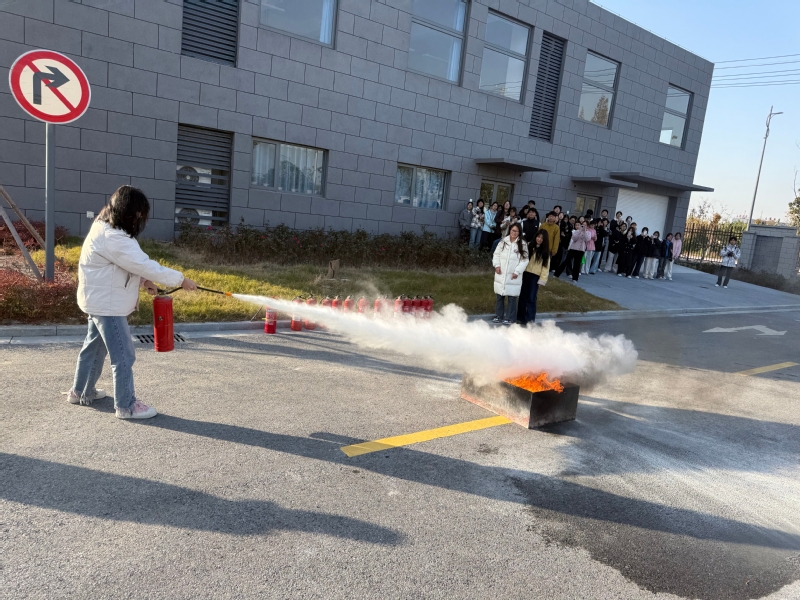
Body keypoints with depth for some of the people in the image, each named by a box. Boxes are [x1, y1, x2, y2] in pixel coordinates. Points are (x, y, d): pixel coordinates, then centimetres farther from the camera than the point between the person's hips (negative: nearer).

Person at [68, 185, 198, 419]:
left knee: (95, 346, 23)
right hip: (107, 304, -11)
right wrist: (181, 279, -23)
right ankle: (126, 406, 4)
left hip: (101, 301, 11)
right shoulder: (112, 238, -26)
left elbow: (130, 263, 13)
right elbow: (144, 265, -28)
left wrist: (143, 281, -2)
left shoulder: (107, 229, 8)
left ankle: (81, 392, 39)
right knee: (123, 355, -5)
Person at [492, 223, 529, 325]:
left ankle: (509, 318, 8)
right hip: (501, 274, 3)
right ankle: (498, 315, 24)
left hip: (513, 276, -3)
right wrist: (497, 265, -7)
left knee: (512, 297, -2)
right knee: (500, 296, 12)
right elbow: (496, 254, 9)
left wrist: (517, 272, -13)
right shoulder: (503, 242, 6)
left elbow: (524, 260, -5)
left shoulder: (522, 244, -3)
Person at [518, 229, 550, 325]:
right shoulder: (530, 247, 11)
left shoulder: (545, 252, 2)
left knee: (531, 298, -8)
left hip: (535, 277, -3)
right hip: (525, 274, 3)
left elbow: (546, 266, -2)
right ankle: (520, 318, 14)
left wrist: (542, 280, -10)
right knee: (522, 297, 5)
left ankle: (530, 320, -3)